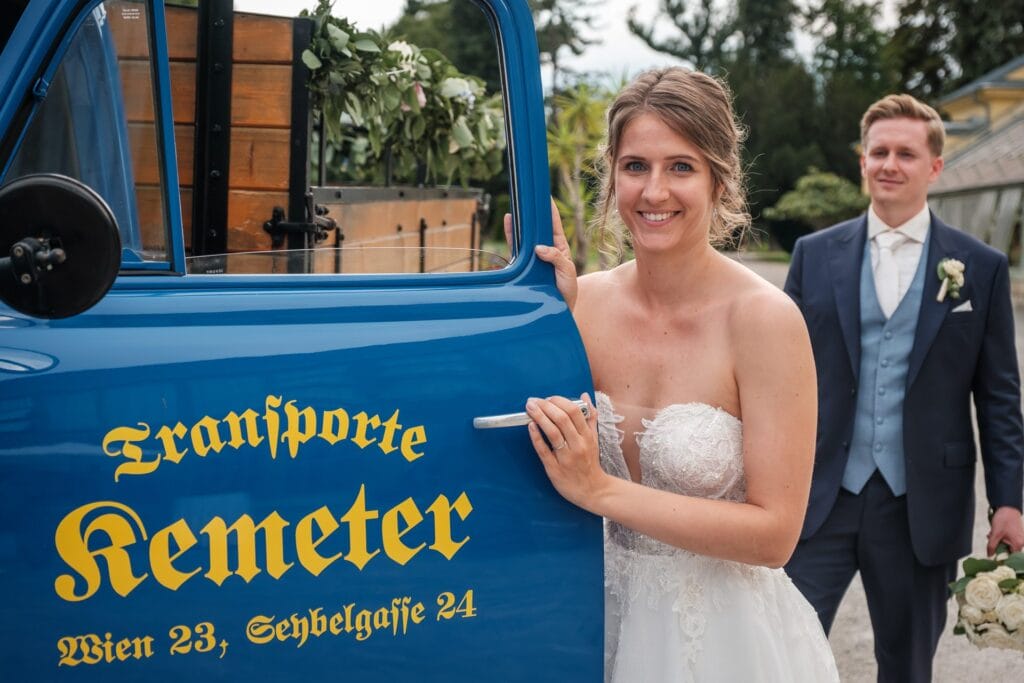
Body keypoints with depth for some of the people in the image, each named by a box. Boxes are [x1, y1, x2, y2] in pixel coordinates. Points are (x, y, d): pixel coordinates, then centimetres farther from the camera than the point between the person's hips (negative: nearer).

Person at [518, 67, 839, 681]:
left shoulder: (763, 318, -18)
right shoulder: (588, 299, -6)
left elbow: (774, 533, -18)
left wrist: (602, 491, -23)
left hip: (726, 634, -4)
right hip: (611, 615, 4)